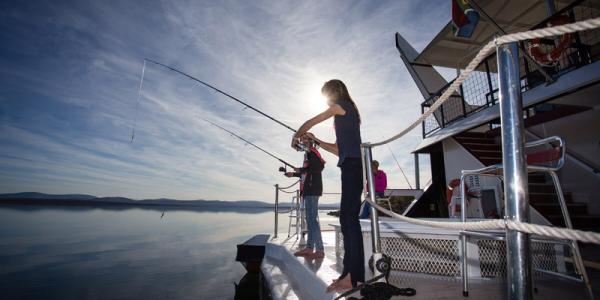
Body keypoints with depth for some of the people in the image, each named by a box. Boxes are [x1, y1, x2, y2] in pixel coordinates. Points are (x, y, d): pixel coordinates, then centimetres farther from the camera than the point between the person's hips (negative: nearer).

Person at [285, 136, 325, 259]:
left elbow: (321, 165, -22)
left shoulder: (312, 151, -6)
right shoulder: (308, 153, 21)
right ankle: (310, 247, 17)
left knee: (312, 218, -11)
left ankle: (320, 250, -9)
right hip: (308, 190, 10)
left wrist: (301, 169, -18)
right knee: (309, 219, 11)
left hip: (312, 190, -10)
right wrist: (293, 174, 24)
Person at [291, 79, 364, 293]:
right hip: (354, 167, 9)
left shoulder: (341, 106, 4)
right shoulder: (349, 112, 29)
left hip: (352, 167, -9)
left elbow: (309, 123, 9)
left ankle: (353, 277, -12)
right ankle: (353, 275, 10)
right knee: (349, 219, 6)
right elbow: (339, 149, 26)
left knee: (349, 218, -14)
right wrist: (315, 141, 26)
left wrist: (296, 137, 26)